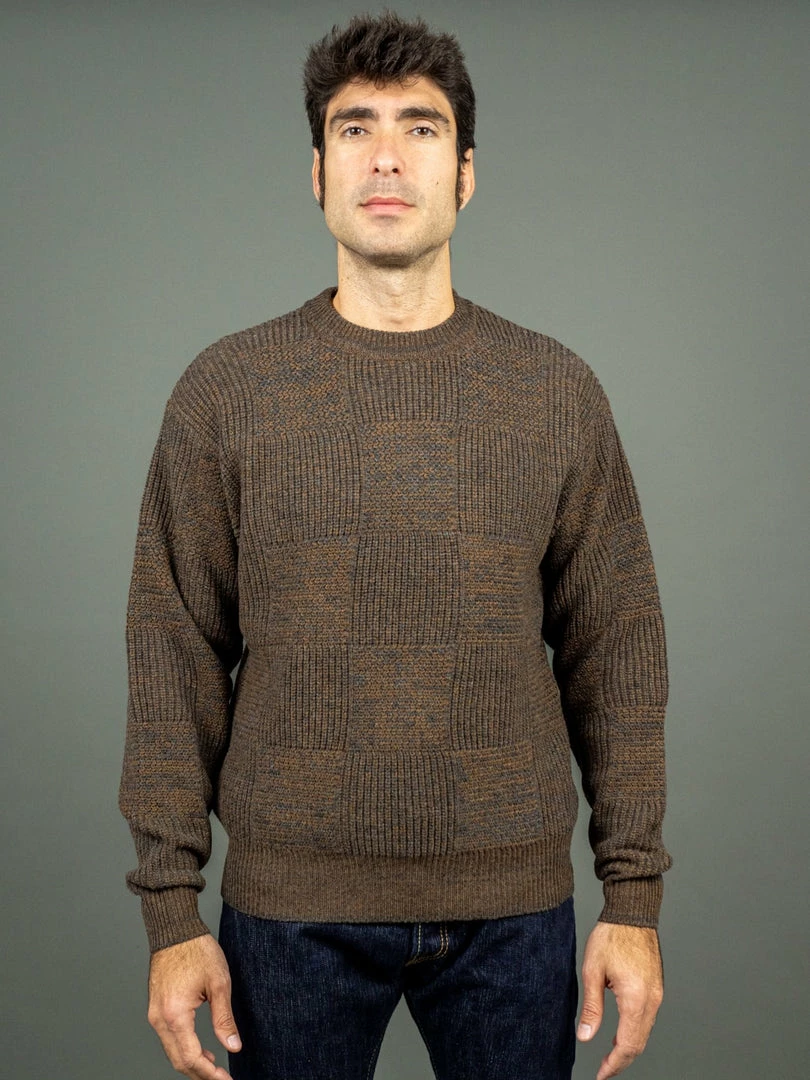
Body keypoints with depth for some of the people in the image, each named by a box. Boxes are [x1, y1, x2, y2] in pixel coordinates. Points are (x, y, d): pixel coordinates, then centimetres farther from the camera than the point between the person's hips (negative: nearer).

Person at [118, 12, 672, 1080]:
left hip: (513, 907, 1)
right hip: (291, 906, -1)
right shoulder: (226, 389, -1)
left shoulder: (560, 392, 1)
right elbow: (177, 659, -2)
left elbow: (614, 651, 2)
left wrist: (635, 898, -1)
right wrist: (173, 912, -5)